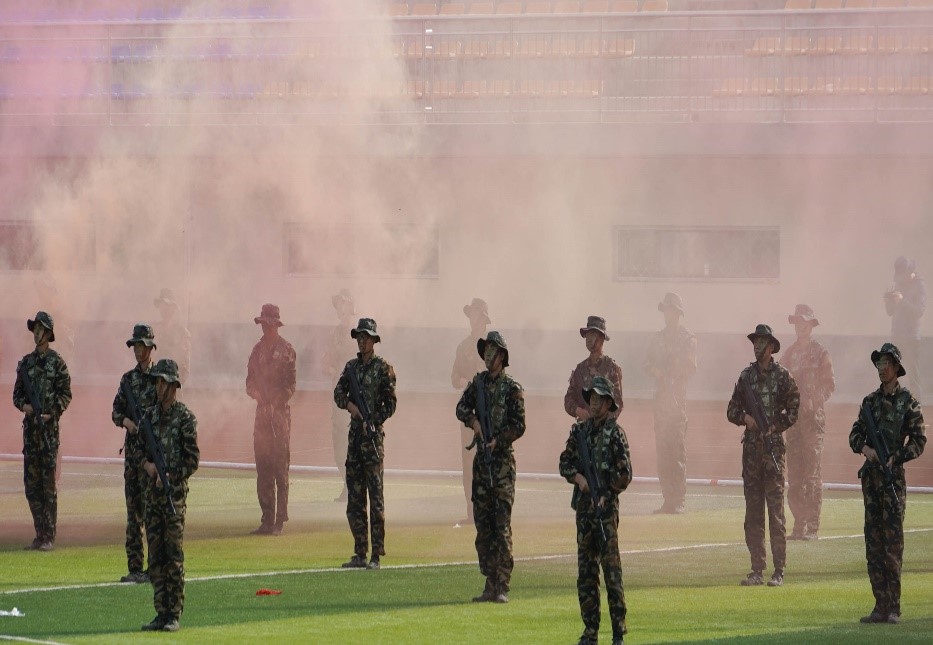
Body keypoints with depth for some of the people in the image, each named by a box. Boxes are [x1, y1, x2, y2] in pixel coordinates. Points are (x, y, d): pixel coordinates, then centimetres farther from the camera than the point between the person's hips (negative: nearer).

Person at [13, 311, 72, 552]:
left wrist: (51, 414, -16)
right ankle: (39, 534, 13)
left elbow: (66, 395, -6)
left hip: (49, 427, -6)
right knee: (31, 483, 6)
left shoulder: (56, 362, -4)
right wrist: (24, 406, -4)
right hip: (30, 427, 6)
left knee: (49, 484, -5)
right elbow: (17, 393, 16)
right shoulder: (25, 362, 13)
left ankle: (49, 537, -4)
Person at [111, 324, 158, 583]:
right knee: (133, 510, 7)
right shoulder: (128, 379, 13)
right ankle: (134, 567, 11)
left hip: (153, 449, -6)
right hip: (131, 448, 6)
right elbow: (116, 412, 14)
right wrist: (126, 421, -6)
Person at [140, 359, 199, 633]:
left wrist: (170, 476, -17)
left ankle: (174, 615, -5)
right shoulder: (150, 415, 12)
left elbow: (193, 460, -8)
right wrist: (147, 464, -3)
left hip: (175, 492, -6)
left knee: (174, 556, -6)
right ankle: (161, 613, 11)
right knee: (155, 556, 7)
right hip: (152, 491, 6)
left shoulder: (185, 417, -7)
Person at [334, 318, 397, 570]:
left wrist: (373, 422, -14)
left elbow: (390, 404, -5)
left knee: (375, 497, -7)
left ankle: (376, 555, -8)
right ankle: (360, 554, 12)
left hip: (373, 435, -6)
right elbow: (338, 393, 8)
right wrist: (349, 404, -11)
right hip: (354, 434, 6)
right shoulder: (351, 366, 15)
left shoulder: (383, 368, -3)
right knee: (354, 499, 7)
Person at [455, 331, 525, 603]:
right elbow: (462, 407, 8)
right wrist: (473, 420, -11)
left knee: (502, 524, -9)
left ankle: (502, 586, -10)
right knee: (482, 522, 6)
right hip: (481, 458, 6)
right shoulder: (478, 382, 12)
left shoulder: (512, 388, -5)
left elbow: (519, 426, -8)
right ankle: (490, 584, 11)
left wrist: (497, 441, -18)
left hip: (502, 459, -6)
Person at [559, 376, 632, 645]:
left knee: (611, 567, -8)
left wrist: (607, 496, -9)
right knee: (585, 570, 7)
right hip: (584, 506, 6)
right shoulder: (579, 431, 11)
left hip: (606, 506, -6)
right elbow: (565, 462, 15)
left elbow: (625, 475, -6)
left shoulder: (615, 433, -5)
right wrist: (578, 478, -3)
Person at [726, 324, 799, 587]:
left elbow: (794, 410, 0)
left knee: (775, 509, -7)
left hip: (774, 447, -5)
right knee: (752, 511, 5)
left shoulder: (782, 376, 0)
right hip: (751, 447, 5)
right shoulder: (746, 375, 12)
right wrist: (745, 418, -5)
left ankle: (779, 571, -5)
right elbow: (732, 410, 15)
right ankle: (757, 569, 10)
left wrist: (774, 427, -11)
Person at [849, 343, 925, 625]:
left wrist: (895, 458, -15)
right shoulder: (870, 401, 13)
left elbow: (919, 442, -4)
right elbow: (855, 435, 12)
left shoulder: (908, 401, -2)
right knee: (873, 541, 4)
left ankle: (894, 608, -6)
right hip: (870, 475, 6)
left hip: (894, 476, -5)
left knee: (893, 540, -7)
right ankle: (881, 606, 7)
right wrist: (865, 449, -8)